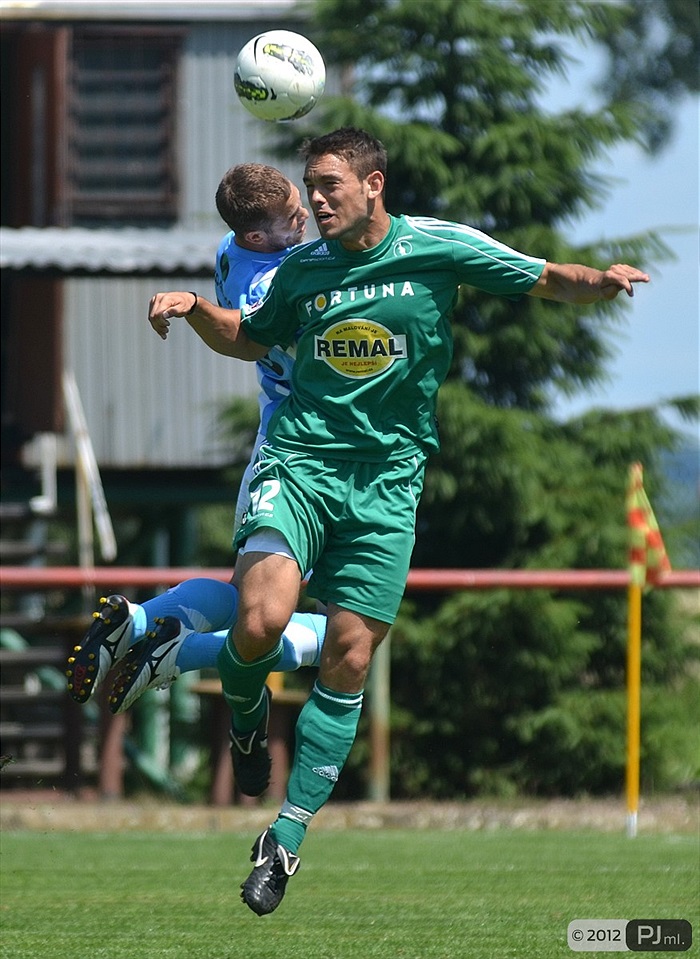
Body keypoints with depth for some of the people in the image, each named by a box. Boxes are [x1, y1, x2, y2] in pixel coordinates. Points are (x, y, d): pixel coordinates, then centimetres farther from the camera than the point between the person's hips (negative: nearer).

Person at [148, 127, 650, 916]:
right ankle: (244, 719, 11)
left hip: (387, 478, 0)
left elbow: (548, 282, 2)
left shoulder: (440, 248, -1)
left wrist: (598, 280, -19)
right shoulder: (303, 268, 6)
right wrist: (194, 309, 5)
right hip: (299, 460, 0)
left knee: (349, 656, -1)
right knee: (262, 618, -23)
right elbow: (251, 339, 24)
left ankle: (289, 834, 9)